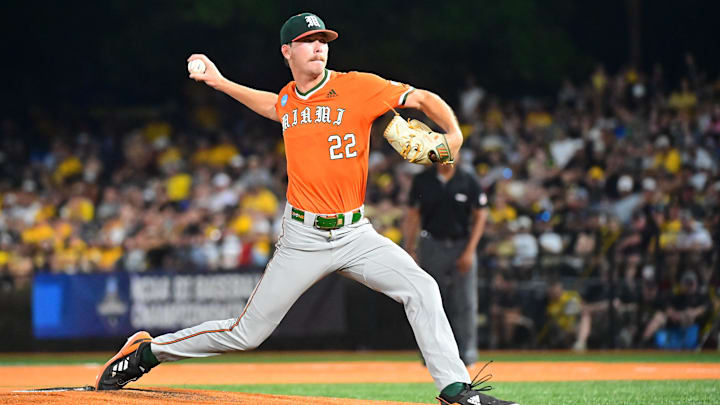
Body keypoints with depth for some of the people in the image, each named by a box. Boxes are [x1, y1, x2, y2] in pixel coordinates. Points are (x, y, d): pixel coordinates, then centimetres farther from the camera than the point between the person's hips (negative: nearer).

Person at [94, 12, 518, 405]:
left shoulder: (358, 86, -6)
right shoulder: (289, 100, 7)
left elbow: (424, 98, -10)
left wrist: (453, 135, -27)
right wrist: (222, 83, 30)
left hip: (355, 234, -1)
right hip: (303, 238, 1)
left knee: (421, 289, -21)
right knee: (246, 333, 2)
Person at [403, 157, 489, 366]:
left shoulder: (468, 181, -1)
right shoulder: (422, 180, 3)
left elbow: (480, 216, 1)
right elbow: (412, 214, 8)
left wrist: (470, 251, -6)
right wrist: (409, 249, 2)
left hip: (461, 245, -1)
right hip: (432, 245, 1)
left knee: (465, 301, -4)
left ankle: (467, 351, 2)